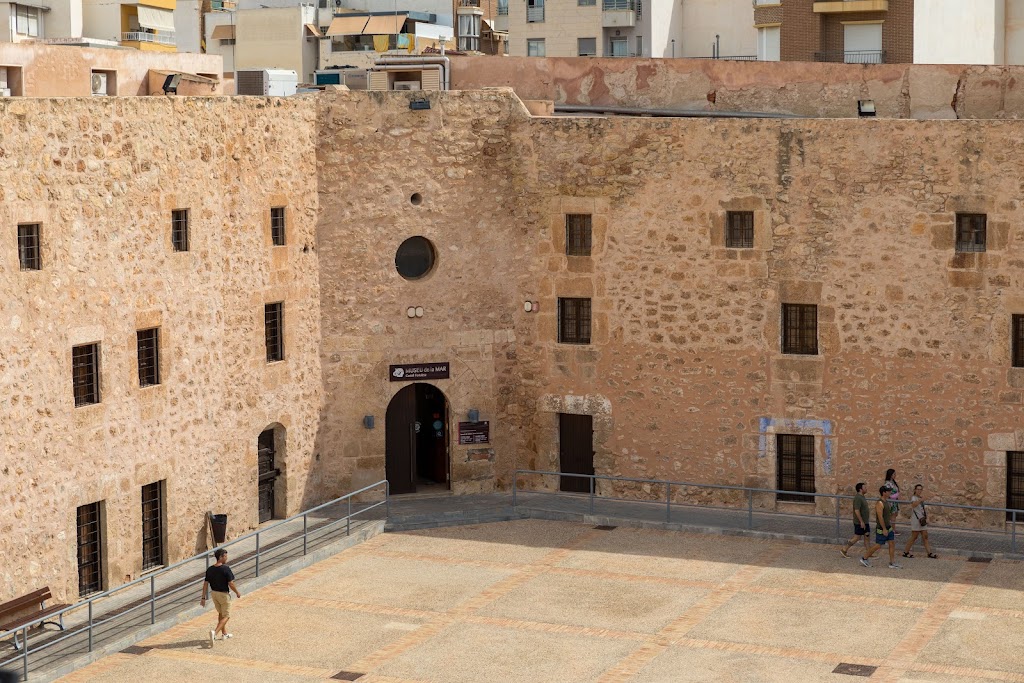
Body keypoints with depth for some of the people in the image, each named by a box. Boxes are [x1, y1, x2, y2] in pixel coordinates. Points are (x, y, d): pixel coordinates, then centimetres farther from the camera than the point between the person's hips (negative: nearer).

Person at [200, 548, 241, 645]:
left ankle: (224, 633, 35)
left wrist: (203, 598, 3)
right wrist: (237, 593, -4)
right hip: (224, 595, -6)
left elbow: (205, 584, -2)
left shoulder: (210, 570, -3)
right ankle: (215, 632, -16)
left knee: (220, 613, 25)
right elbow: (231, 584, -20)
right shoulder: (226, 569, -21)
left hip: (214, 593, 6)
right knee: (226, 616, 4)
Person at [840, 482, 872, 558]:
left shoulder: (862, 497, 11)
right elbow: (856, 511, -25)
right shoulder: (858, 498, -20)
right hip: (860, 523, -10)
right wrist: (861, 522, -26)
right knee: (857, 538, -3)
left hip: (865, 522, 10)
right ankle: (844, 550, 7)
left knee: (867, 537, 9)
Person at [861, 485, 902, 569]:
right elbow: (880, 517, -23)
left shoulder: (886, 502, 11)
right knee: (878, 545, -3)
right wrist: (884, 529, -24)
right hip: (881, 528, -9)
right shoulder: (880, 503, -19)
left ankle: (892, 563, 6)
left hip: (888, 527, 9)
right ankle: (864, 559, 11)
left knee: (892, 543, 4)